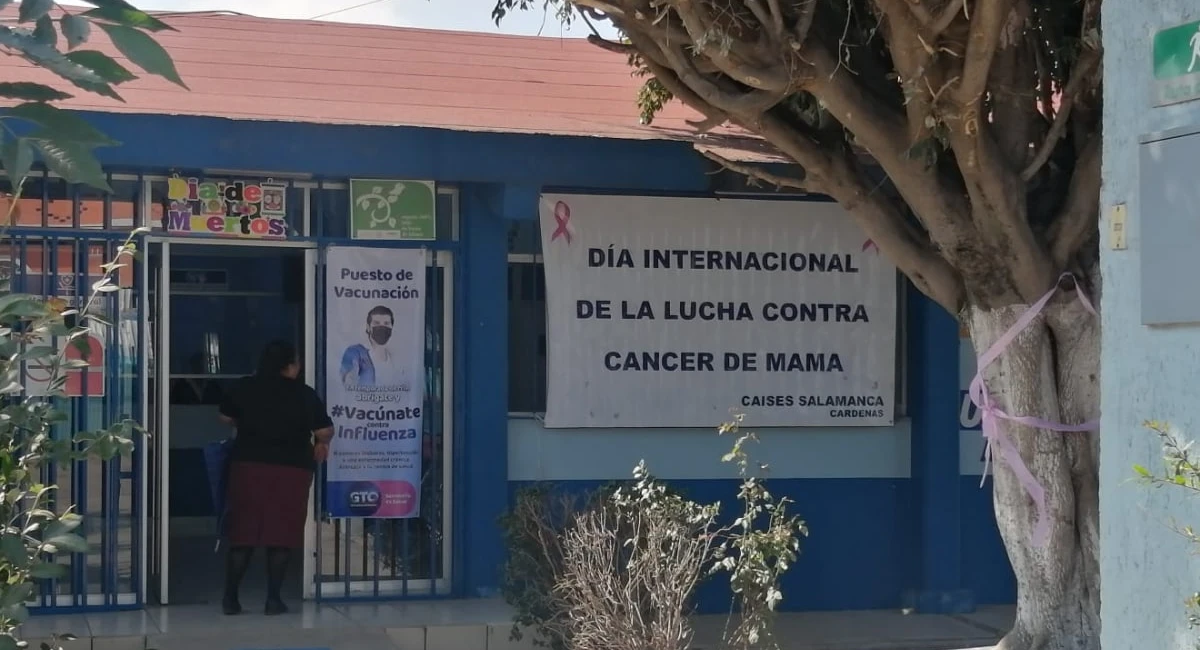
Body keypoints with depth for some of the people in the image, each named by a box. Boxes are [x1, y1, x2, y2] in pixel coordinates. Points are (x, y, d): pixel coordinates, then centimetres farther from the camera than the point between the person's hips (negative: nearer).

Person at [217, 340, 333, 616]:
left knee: (244, 530, 6)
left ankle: (230, 597, 6)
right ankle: (273, 598, 1)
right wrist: (320, 443, 20)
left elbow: (225, 417, 16)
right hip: (291, 469, -2)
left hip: (249, 465, 2)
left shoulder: (243, 388, 1)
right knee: (282, 532, 3)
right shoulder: (305, 394, -5)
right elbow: (325, 432, -2)